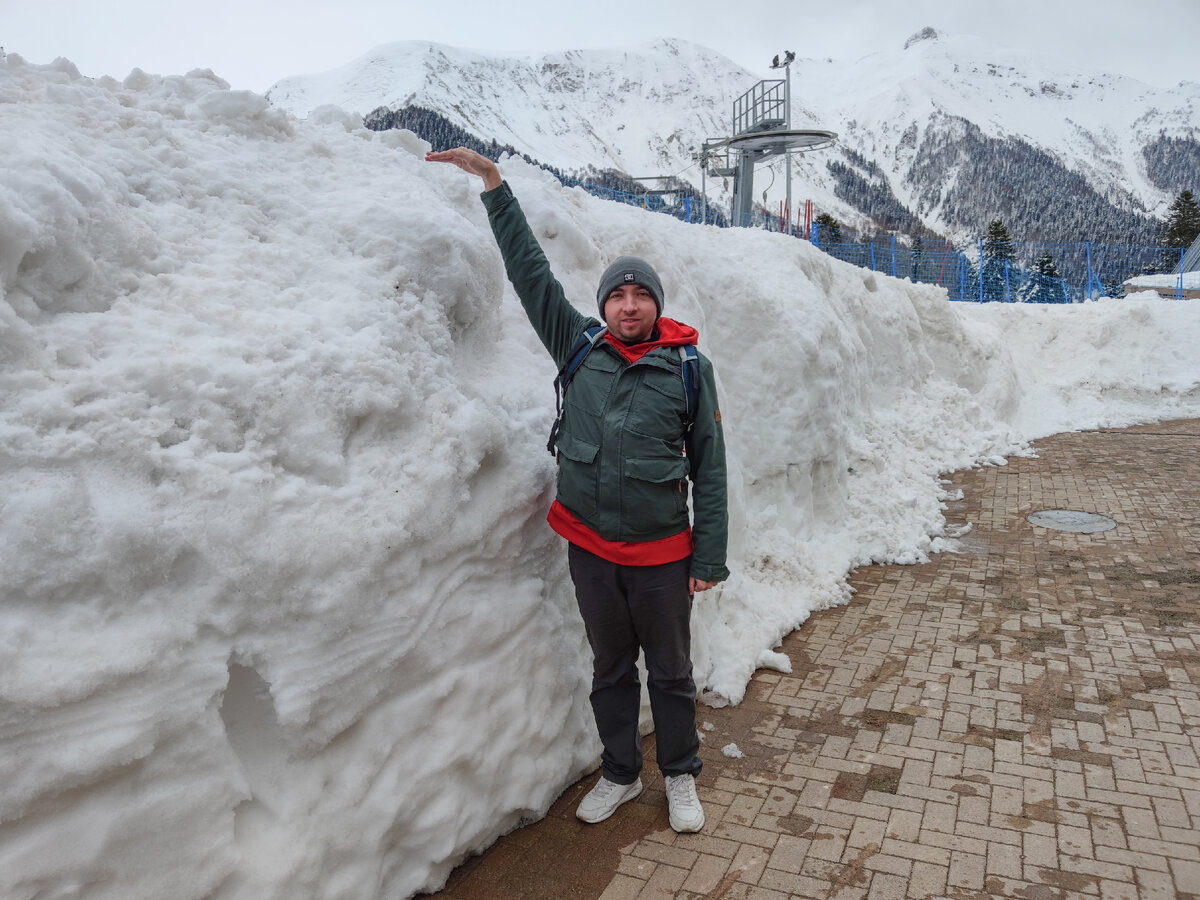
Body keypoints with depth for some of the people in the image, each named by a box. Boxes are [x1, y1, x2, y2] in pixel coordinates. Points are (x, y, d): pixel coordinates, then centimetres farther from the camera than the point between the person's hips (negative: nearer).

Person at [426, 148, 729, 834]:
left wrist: (710, 557, -6)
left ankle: (681, 776, 36)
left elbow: (710, 466, -4)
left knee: (671, 672, 14)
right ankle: (621, 773, 39)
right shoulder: (579, 346, -1)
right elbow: (529, 268, 3)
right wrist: (493, 181, 2)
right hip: (590, 545, 2)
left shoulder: (690, 367, -6)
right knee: (611, 670, 18)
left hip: (661, 552, -2)